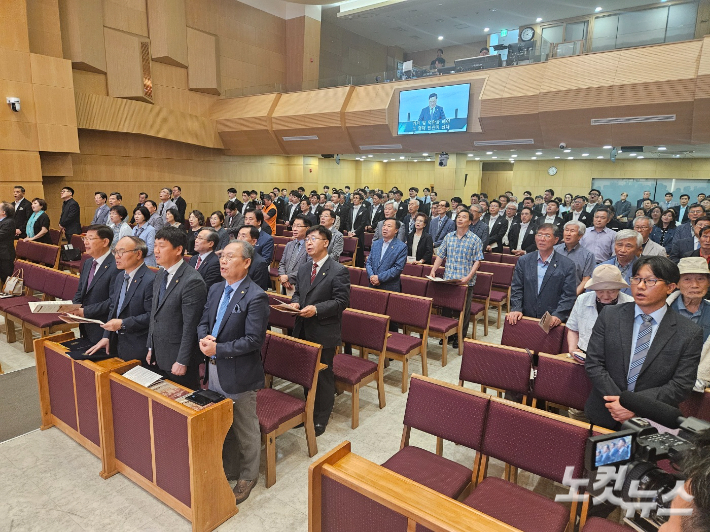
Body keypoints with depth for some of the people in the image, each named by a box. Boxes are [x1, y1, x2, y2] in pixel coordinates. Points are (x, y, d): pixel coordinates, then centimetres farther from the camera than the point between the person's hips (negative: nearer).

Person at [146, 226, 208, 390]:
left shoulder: (193, 282, -21)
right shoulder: (160, 275, 7)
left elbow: (190, 327, -20)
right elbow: (154, 314, 14)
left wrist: (182, 362, -17)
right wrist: (150, 348, 13)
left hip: (176, 358, -8)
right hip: (157, 356, 8)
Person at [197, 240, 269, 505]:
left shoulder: (255, 297, -20)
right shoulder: (216, 290, 6)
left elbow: (254, 340, -23)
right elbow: (203, 322, 12)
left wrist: (218, 349, -22)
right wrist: (204, 337, -11)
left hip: (239, 374, -8)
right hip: (214, 370, 8)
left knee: (245, 429, 11)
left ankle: (247, 476, 32)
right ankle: (228, 468, 44)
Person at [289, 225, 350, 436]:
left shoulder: (338, 271, -12)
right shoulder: (303, 269, 11)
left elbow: (342, 301, -15)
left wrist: (316, 309, -25)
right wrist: (295, 303, -4)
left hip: (324, 333, -6)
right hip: (303, 331, 7)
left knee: (323, 375, 7)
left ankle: (320, 418, 23)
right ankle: (308, 410, 38)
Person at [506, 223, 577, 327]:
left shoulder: (567, 265, 2)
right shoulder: (523, 261, 10)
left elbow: (569, 295, -2)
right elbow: (516, 288, 8)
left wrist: (558, 316, -14)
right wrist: (516, 309, -5)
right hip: (526, 318, 2)